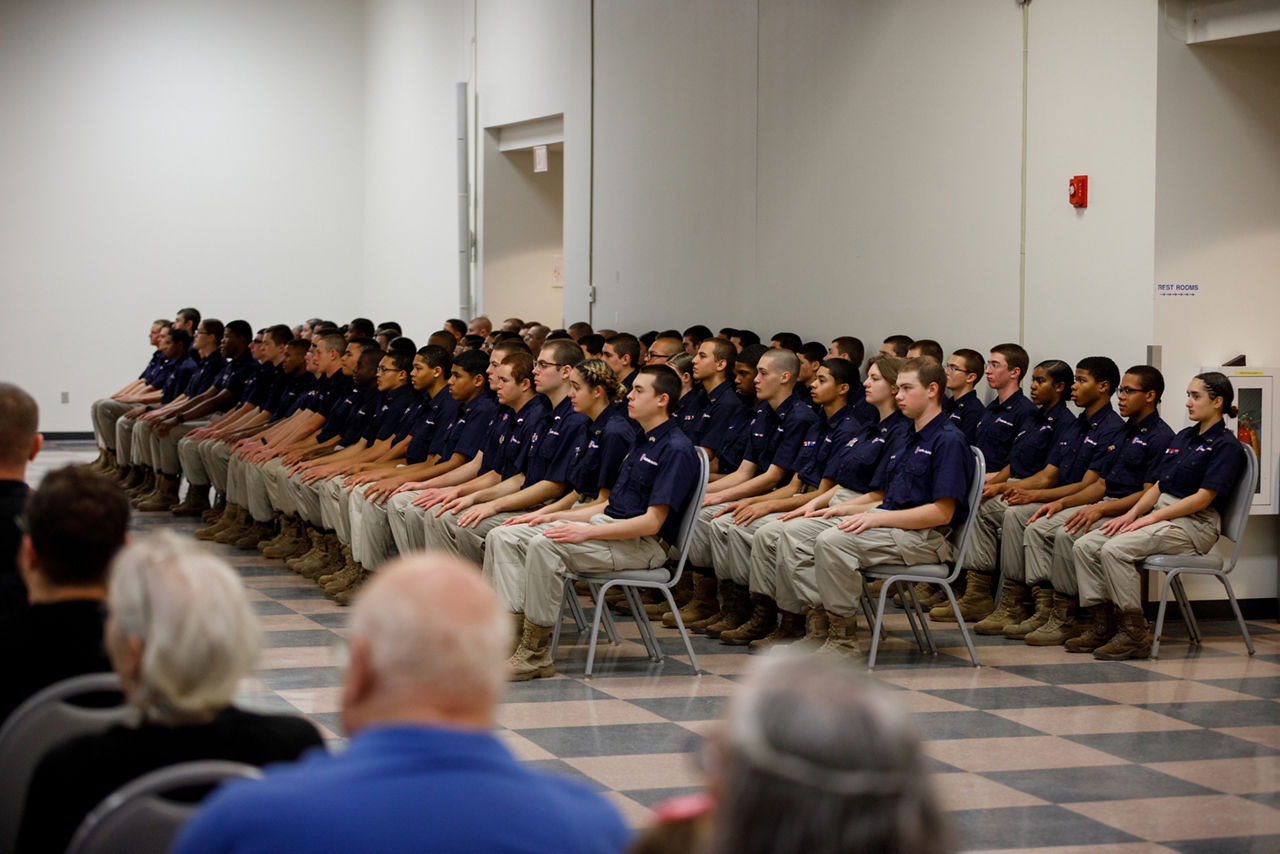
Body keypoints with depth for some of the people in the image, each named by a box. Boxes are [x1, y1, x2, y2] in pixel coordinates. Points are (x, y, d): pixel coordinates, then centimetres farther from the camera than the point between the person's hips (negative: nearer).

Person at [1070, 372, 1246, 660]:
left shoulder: (1225, 446, -7)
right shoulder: (1183, 437, 19)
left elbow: (1203, 498, -15)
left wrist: (1151, 517, -18)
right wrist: (1133, 513, -1)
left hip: (1194, 525, -9)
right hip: (1162, 515, 9)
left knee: (1115, 549, -30)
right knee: (1085, 546, -8)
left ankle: (1135, 633, -23)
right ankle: (1103, 623, -6)